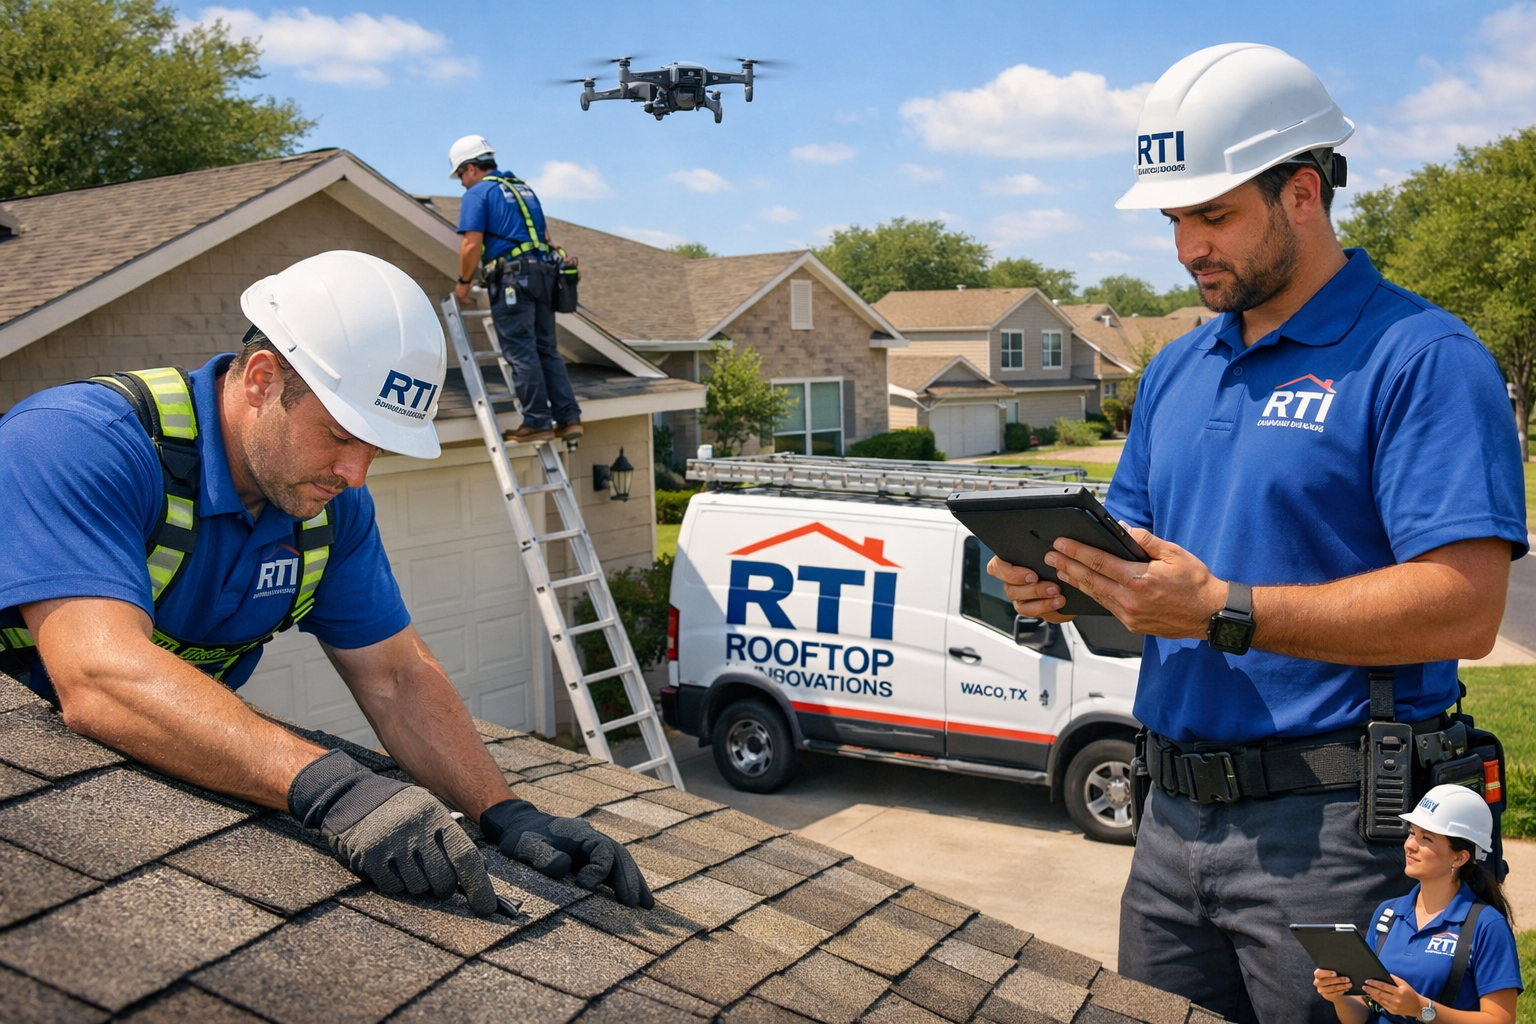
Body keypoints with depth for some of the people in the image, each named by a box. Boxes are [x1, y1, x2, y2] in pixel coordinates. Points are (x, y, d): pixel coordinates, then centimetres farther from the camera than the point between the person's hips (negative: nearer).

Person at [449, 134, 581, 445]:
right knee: (546, 350, 11)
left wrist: (463, 282, 0)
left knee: (521, 353, -4)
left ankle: (537, 422, -3)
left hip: (512, 279, -8)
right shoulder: (523, 188, 22)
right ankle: (569, 418, 7)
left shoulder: (478, 194, -2)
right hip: (544, 273, 8)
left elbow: (472, 244, -10)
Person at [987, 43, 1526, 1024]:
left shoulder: (1419, 358, -10)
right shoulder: (1176, 370, 13)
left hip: (1332, 826, -7)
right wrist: (1063, 580, -5)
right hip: (1175, 818, 7)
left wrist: (1219, 611, -25)